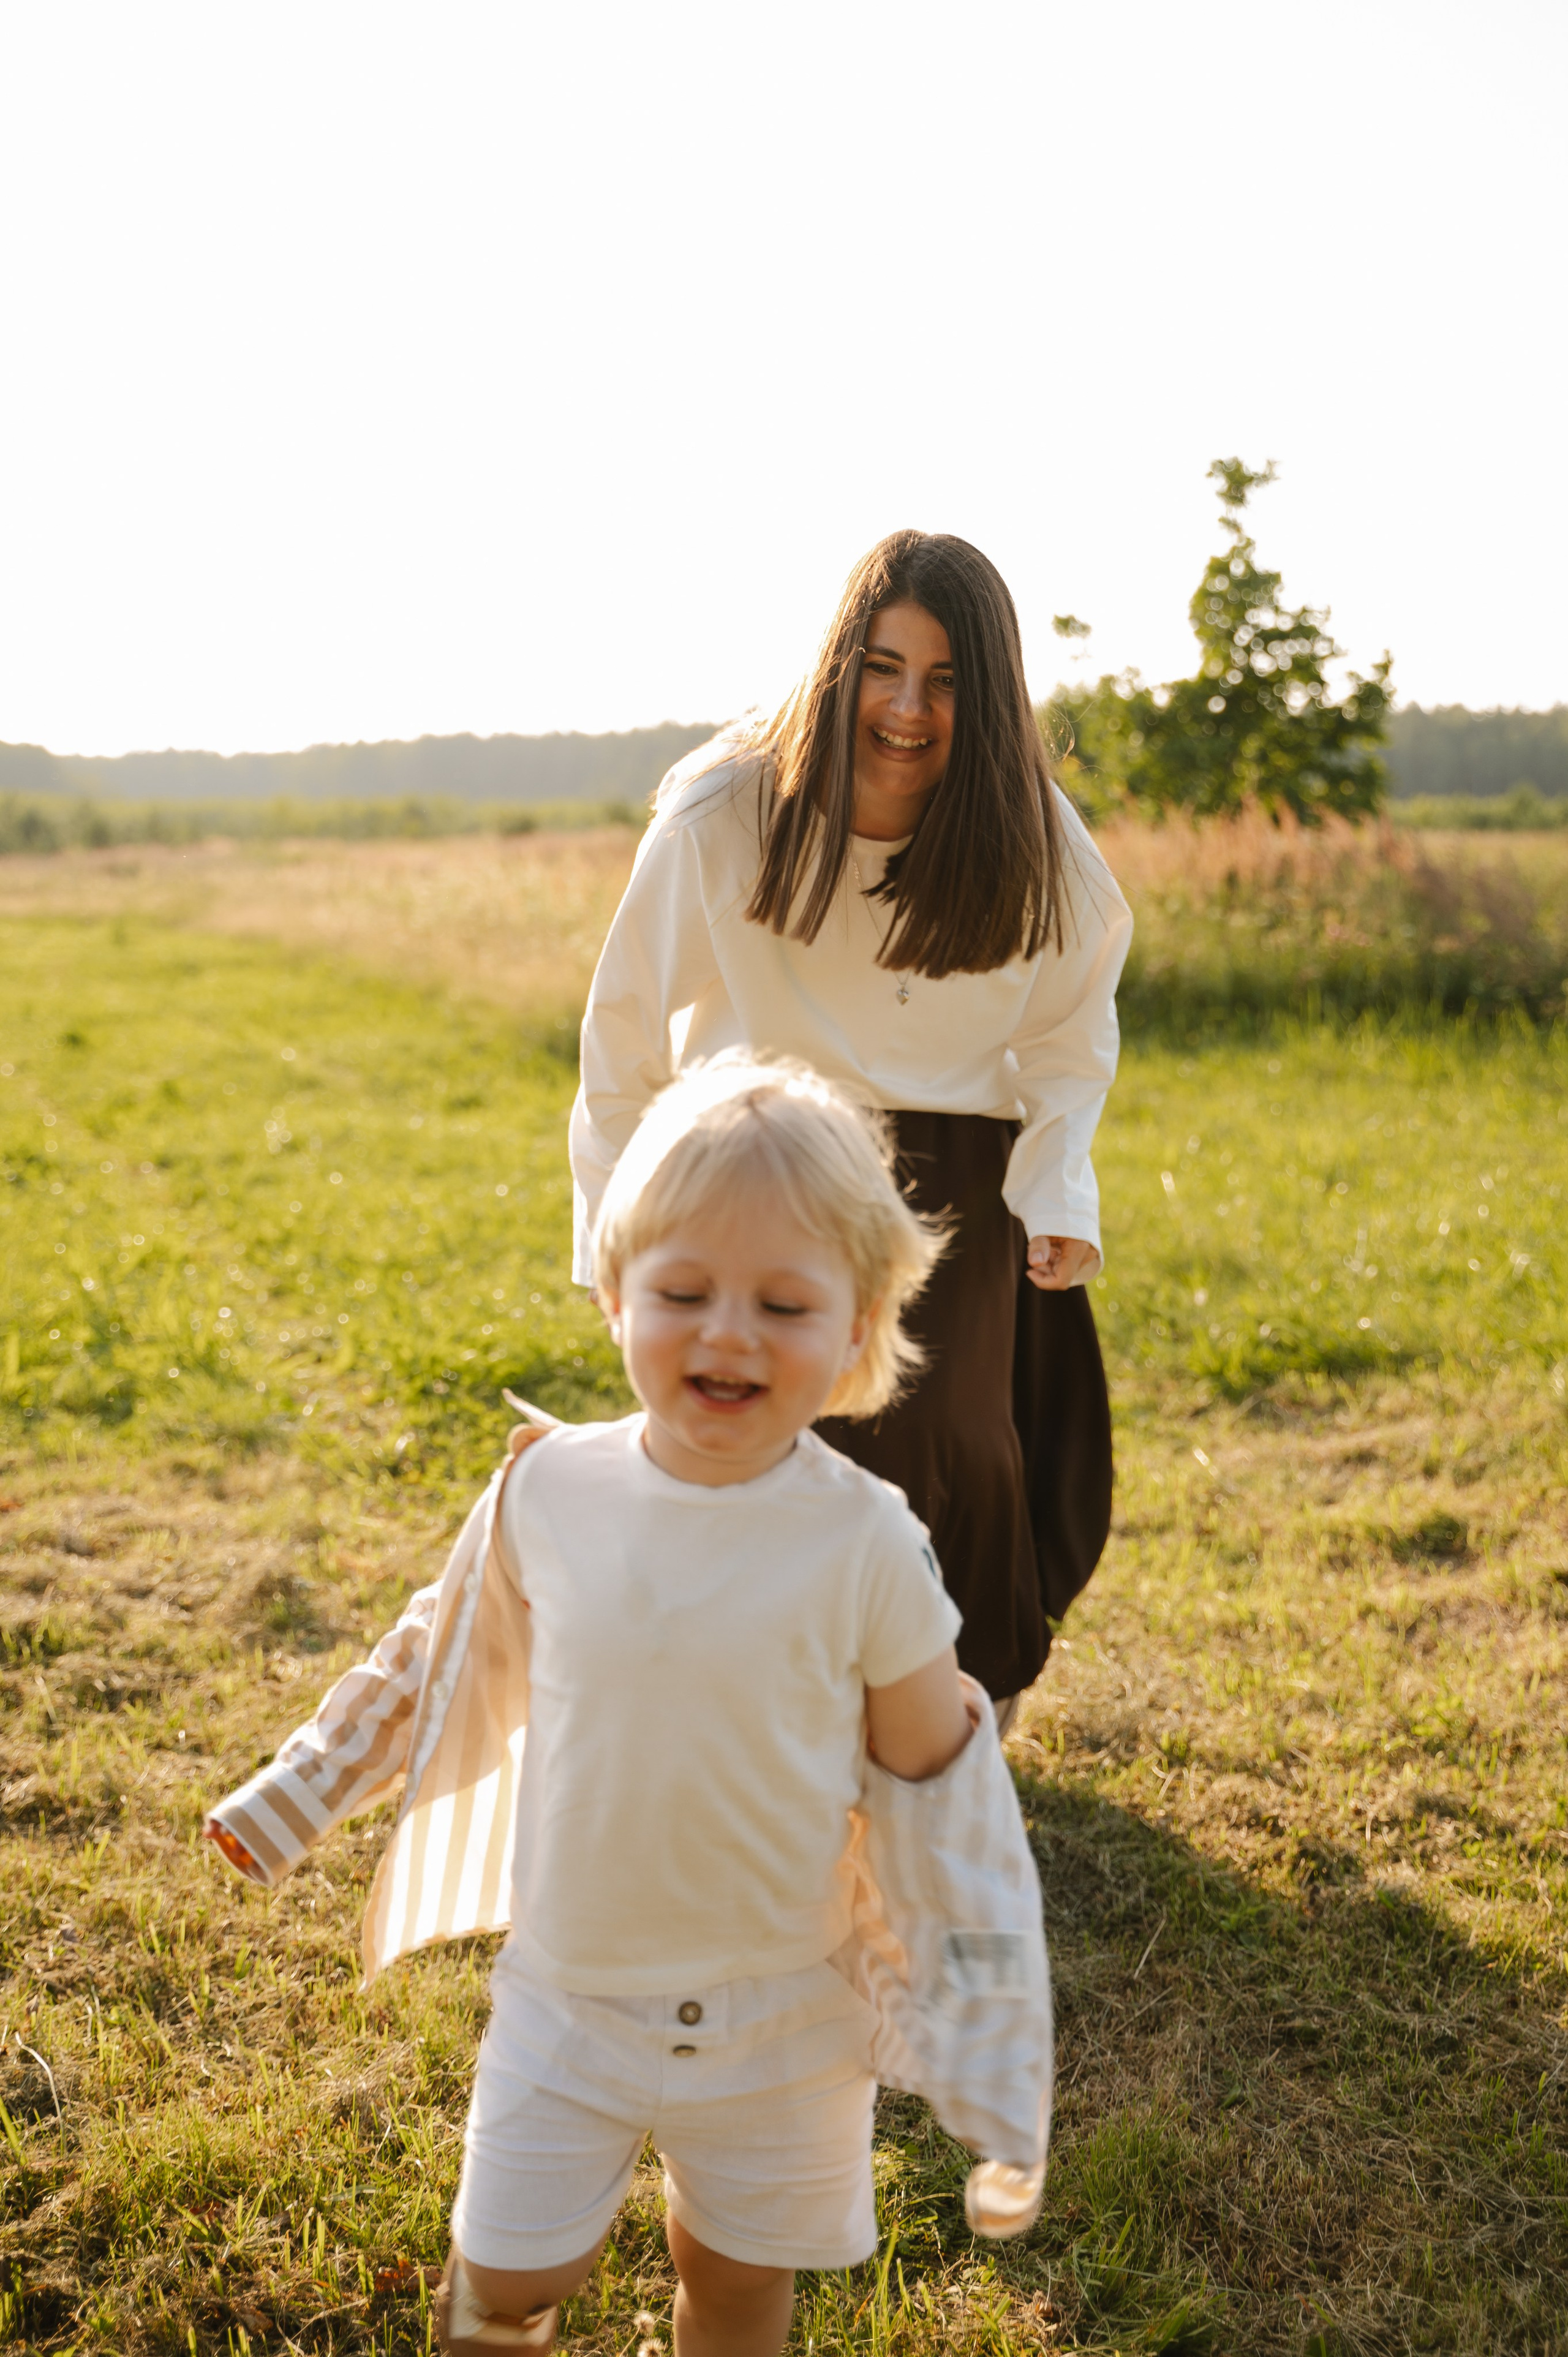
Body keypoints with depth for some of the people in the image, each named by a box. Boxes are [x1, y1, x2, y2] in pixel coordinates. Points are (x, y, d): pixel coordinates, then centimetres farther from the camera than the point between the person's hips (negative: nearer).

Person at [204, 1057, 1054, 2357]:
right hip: (566, 1992, 2)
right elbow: (444, 1658, 6)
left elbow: (935, 1782, -8)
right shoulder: (549, 1493, -14)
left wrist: (987, 2045, -4)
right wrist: (303, 1791, 15)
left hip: (782, 2010, -1)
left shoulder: (868, 1543, -20)